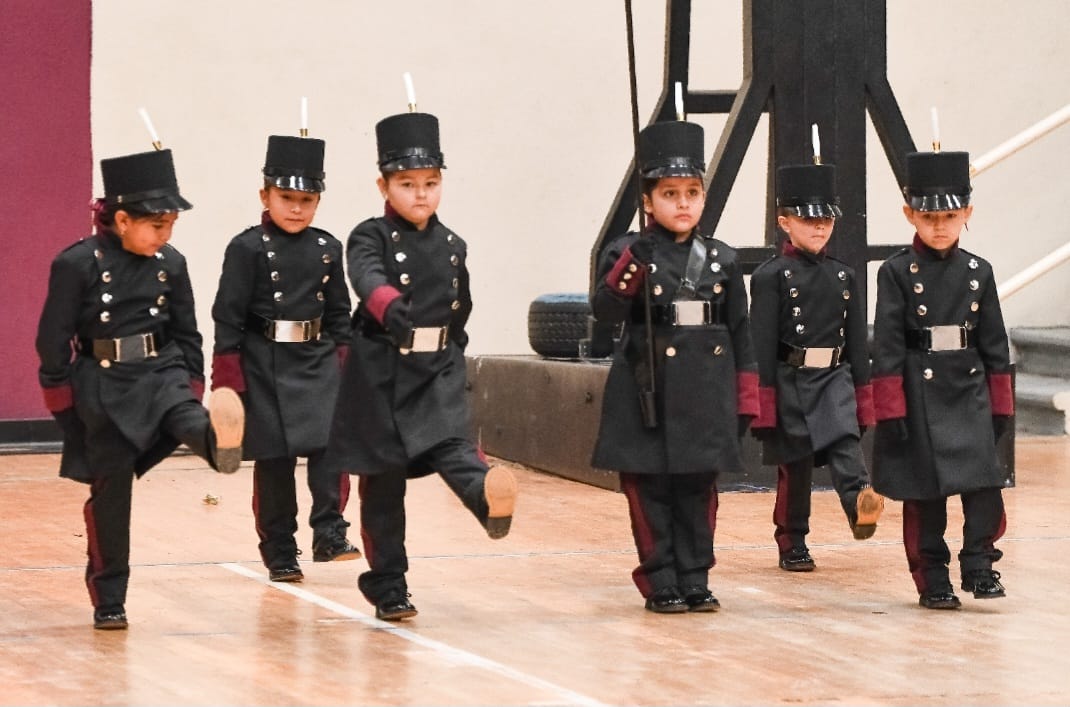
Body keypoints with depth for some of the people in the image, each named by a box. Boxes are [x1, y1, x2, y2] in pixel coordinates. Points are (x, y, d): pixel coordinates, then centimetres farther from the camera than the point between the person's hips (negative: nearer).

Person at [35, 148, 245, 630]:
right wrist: (63, 405, -6)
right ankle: (108, 600, 12)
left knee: (189, 423, -31)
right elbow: (54, 338, -8)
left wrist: (193, 387, 8)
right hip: (103, 387, -3)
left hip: (162, 373, 4)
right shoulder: (77, 265, -13)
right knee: (110, 494, 3)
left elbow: (186, 333, 11)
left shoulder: (170, 264, 0)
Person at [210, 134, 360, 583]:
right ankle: (280, 554, 10)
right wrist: (227, 379, -9)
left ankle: (329, 534, -11)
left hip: (319, 364, 3)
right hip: (266, 366, -3)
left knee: (330, 444, -14)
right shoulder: (248, 249, -6)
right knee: (274, 461, 3)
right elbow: (228, 316, -6)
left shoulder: (327, 249, 8)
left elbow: (339, 313, 15)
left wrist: (344, 362, 10)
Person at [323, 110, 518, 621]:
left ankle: (490, 500, -54)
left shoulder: (453, 247, 9)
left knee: (452, 444, -24)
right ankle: (388, 588, 13)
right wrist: (390, 307, -48)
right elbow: (368, 278, -28)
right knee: (383, 485, 5)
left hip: (438, 373, 2)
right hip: (380, 377, -2)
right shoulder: (370, 238, -5)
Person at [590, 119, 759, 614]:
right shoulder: (627, 253, -2)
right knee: (651, 490, 1)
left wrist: (746, 400, 9)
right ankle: (661, 583, 10)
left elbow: (740, 334, 12)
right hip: (648, 397, -3)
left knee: (698, 490, 8)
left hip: (705, 398, 3)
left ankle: (694, 581, 16)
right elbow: (605, 309, -16)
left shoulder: (722, 260, 8)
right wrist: (630, 268, -32)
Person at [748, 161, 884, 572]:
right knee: (795, 468, 5)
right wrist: (762, 401, -11)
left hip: (835, 379, 3)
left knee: (844, 444, -22)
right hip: (790, 382, -3)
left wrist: (863, 397, 12)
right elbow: (761, 343, -6)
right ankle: (792, 547, 15)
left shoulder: (843, 276, 10)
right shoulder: (771, 276, -3)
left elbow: (857, 341, 14)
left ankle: (860, 504, -46)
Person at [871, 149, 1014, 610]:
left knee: (984, 480, -9)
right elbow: (887, 346, -6)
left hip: (969, 391, 3)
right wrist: (890, 411, -10)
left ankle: (978, 564, 4)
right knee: (925, 492, 3)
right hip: (919, 394, -3)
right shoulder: (897, 273, -4)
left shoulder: (978, 272, 7)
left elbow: (994, 343, 11)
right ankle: (933, 581, 12)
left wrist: (1001, 404, 10)